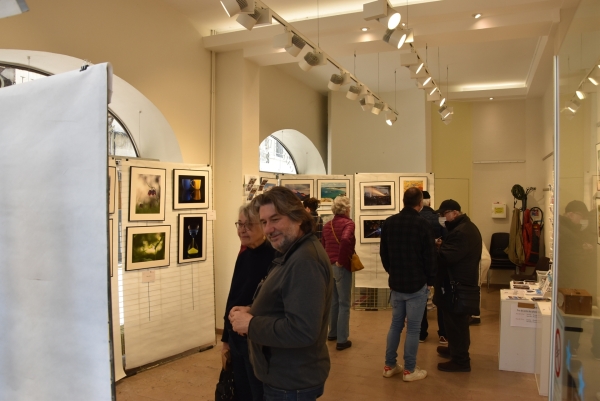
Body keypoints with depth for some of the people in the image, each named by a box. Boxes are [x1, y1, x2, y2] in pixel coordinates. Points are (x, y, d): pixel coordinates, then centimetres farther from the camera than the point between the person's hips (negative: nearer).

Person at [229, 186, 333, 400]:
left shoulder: (305, 261, -26)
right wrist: (253, 312, 0)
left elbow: (301, 330, -34)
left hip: (292, 383, -10)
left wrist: (250, 324, -23)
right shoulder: (293, 254, 9)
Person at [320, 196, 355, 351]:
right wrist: (341, 260, -20)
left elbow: (322, 246, 12)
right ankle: (342, 340, 6)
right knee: (344, 304, 2)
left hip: (329, 266, 7)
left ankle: (332, 333, 32)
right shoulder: (348, 223, -11)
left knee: (333, 301, 20)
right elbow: (345, 240, -30)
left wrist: (328, 260, 14)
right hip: (342, 267, -7)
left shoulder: (327, 225, 10)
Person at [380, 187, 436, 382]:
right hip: (416, 284, -5)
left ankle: (389, 366, 22)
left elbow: (383, 253, 10)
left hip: (395, 283, 5)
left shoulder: (389, 223, 2)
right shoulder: (422, 224, -14)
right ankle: (409, 370, 13)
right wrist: (430, 281, 4)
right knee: (413, 328, 4)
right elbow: (429, 257, -9)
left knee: (396, 324, 16)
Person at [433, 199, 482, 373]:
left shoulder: (460, 232, -24)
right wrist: (443, 245, 2)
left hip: (457, 284, -11)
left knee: (455, 321, -2)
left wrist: (436, 248, -12)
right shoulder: (468, 226, 12)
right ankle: (456, 349, 36)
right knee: (458, 320, 22)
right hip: (465, 281, 11)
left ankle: (460, 360, 6)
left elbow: (448, 257, -29)